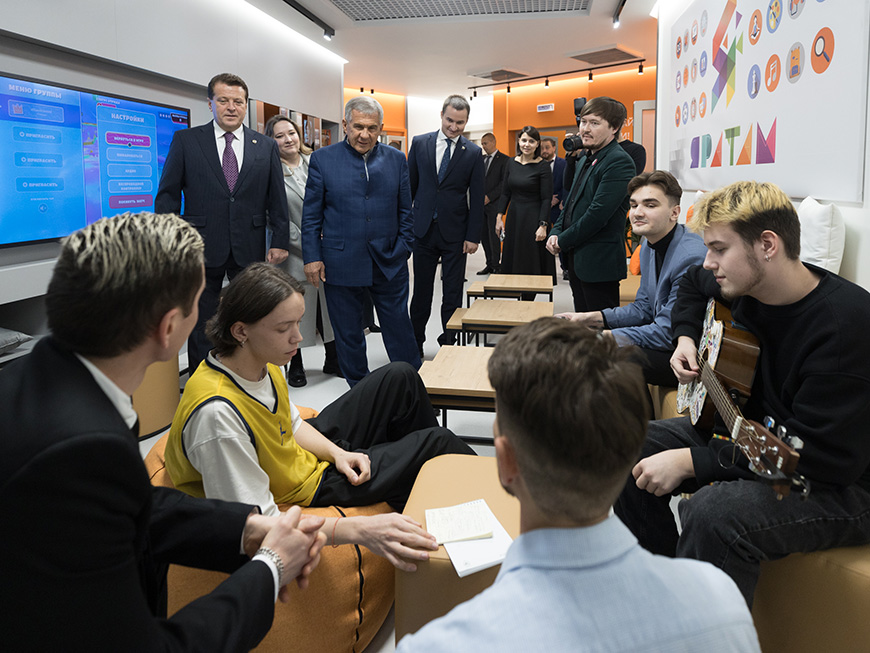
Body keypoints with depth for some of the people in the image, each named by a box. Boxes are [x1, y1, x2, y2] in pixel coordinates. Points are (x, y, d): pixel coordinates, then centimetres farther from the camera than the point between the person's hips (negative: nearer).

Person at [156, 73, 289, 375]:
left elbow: (277, 199, 8)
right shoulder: (185, 140, 3)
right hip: (203, 248, -1)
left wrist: (280, 241, 3)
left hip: (250, 249, 1)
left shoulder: (266, 147, 8)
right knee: (201, 326, 8)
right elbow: (168, 195, 2)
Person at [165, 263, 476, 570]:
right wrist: (359, 530, -42)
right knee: (435, 442, -6)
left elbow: (293, 425, 7)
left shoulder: (261, 361, -13)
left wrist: (337, 453, -11)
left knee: (399, 378, 8)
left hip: (308, 451, 7)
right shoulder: (216, 415, -38)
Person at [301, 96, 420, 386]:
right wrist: (312, 257, -4)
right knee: (348, 335, 10)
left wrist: (403, 249, 0)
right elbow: (311, 215, 1)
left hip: (389, 264, 1)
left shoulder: (396, 160, 6)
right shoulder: (322, 159, 1)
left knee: (400, 331, 8)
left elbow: (405, 211, 9)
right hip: (341, 263, -1)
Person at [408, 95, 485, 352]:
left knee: (452, 292, 5)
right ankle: (415, 343, 23)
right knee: (421, 290, 10)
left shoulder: (473, 153, -1)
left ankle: (449, 342, 17)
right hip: (423, 229, 1)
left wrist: (473, 236, -5)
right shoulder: (420, 143, 3)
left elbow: (477, 197, -1)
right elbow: (409, 185, 7)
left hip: (455, 233, -1)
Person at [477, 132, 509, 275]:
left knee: (493, 235, -5)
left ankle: (496, 266, 4)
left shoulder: (503, 159, -4)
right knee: (483, 235, 6)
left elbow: (504, 182, -10)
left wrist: (489, 197, -13)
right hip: (481, 203, 6)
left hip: (494, 203, -6)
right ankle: (489, 264, 15)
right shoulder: (481, 159, 16)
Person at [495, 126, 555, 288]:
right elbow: (505, 193, 11)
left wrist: (543, 226, -17)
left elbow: (547, 199, -11)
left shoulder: (543, 166, -9)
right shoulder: (511, 163, 6)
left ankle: (528, 299, 10)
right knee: (513, 263, 8)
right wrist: (500, 217, 4)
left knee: (531, 266, 0)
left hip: (533, 218, -5)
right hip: (514, 216, 5)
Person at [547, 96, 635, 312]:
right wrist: (556, 232, 3)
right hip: (576, 259, 9)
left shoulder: (619, 162, -15)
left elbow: (598, 213, -22)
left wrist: (562, 241, -12)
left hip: (600, 262, -9)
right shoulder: (585, 159, 16)